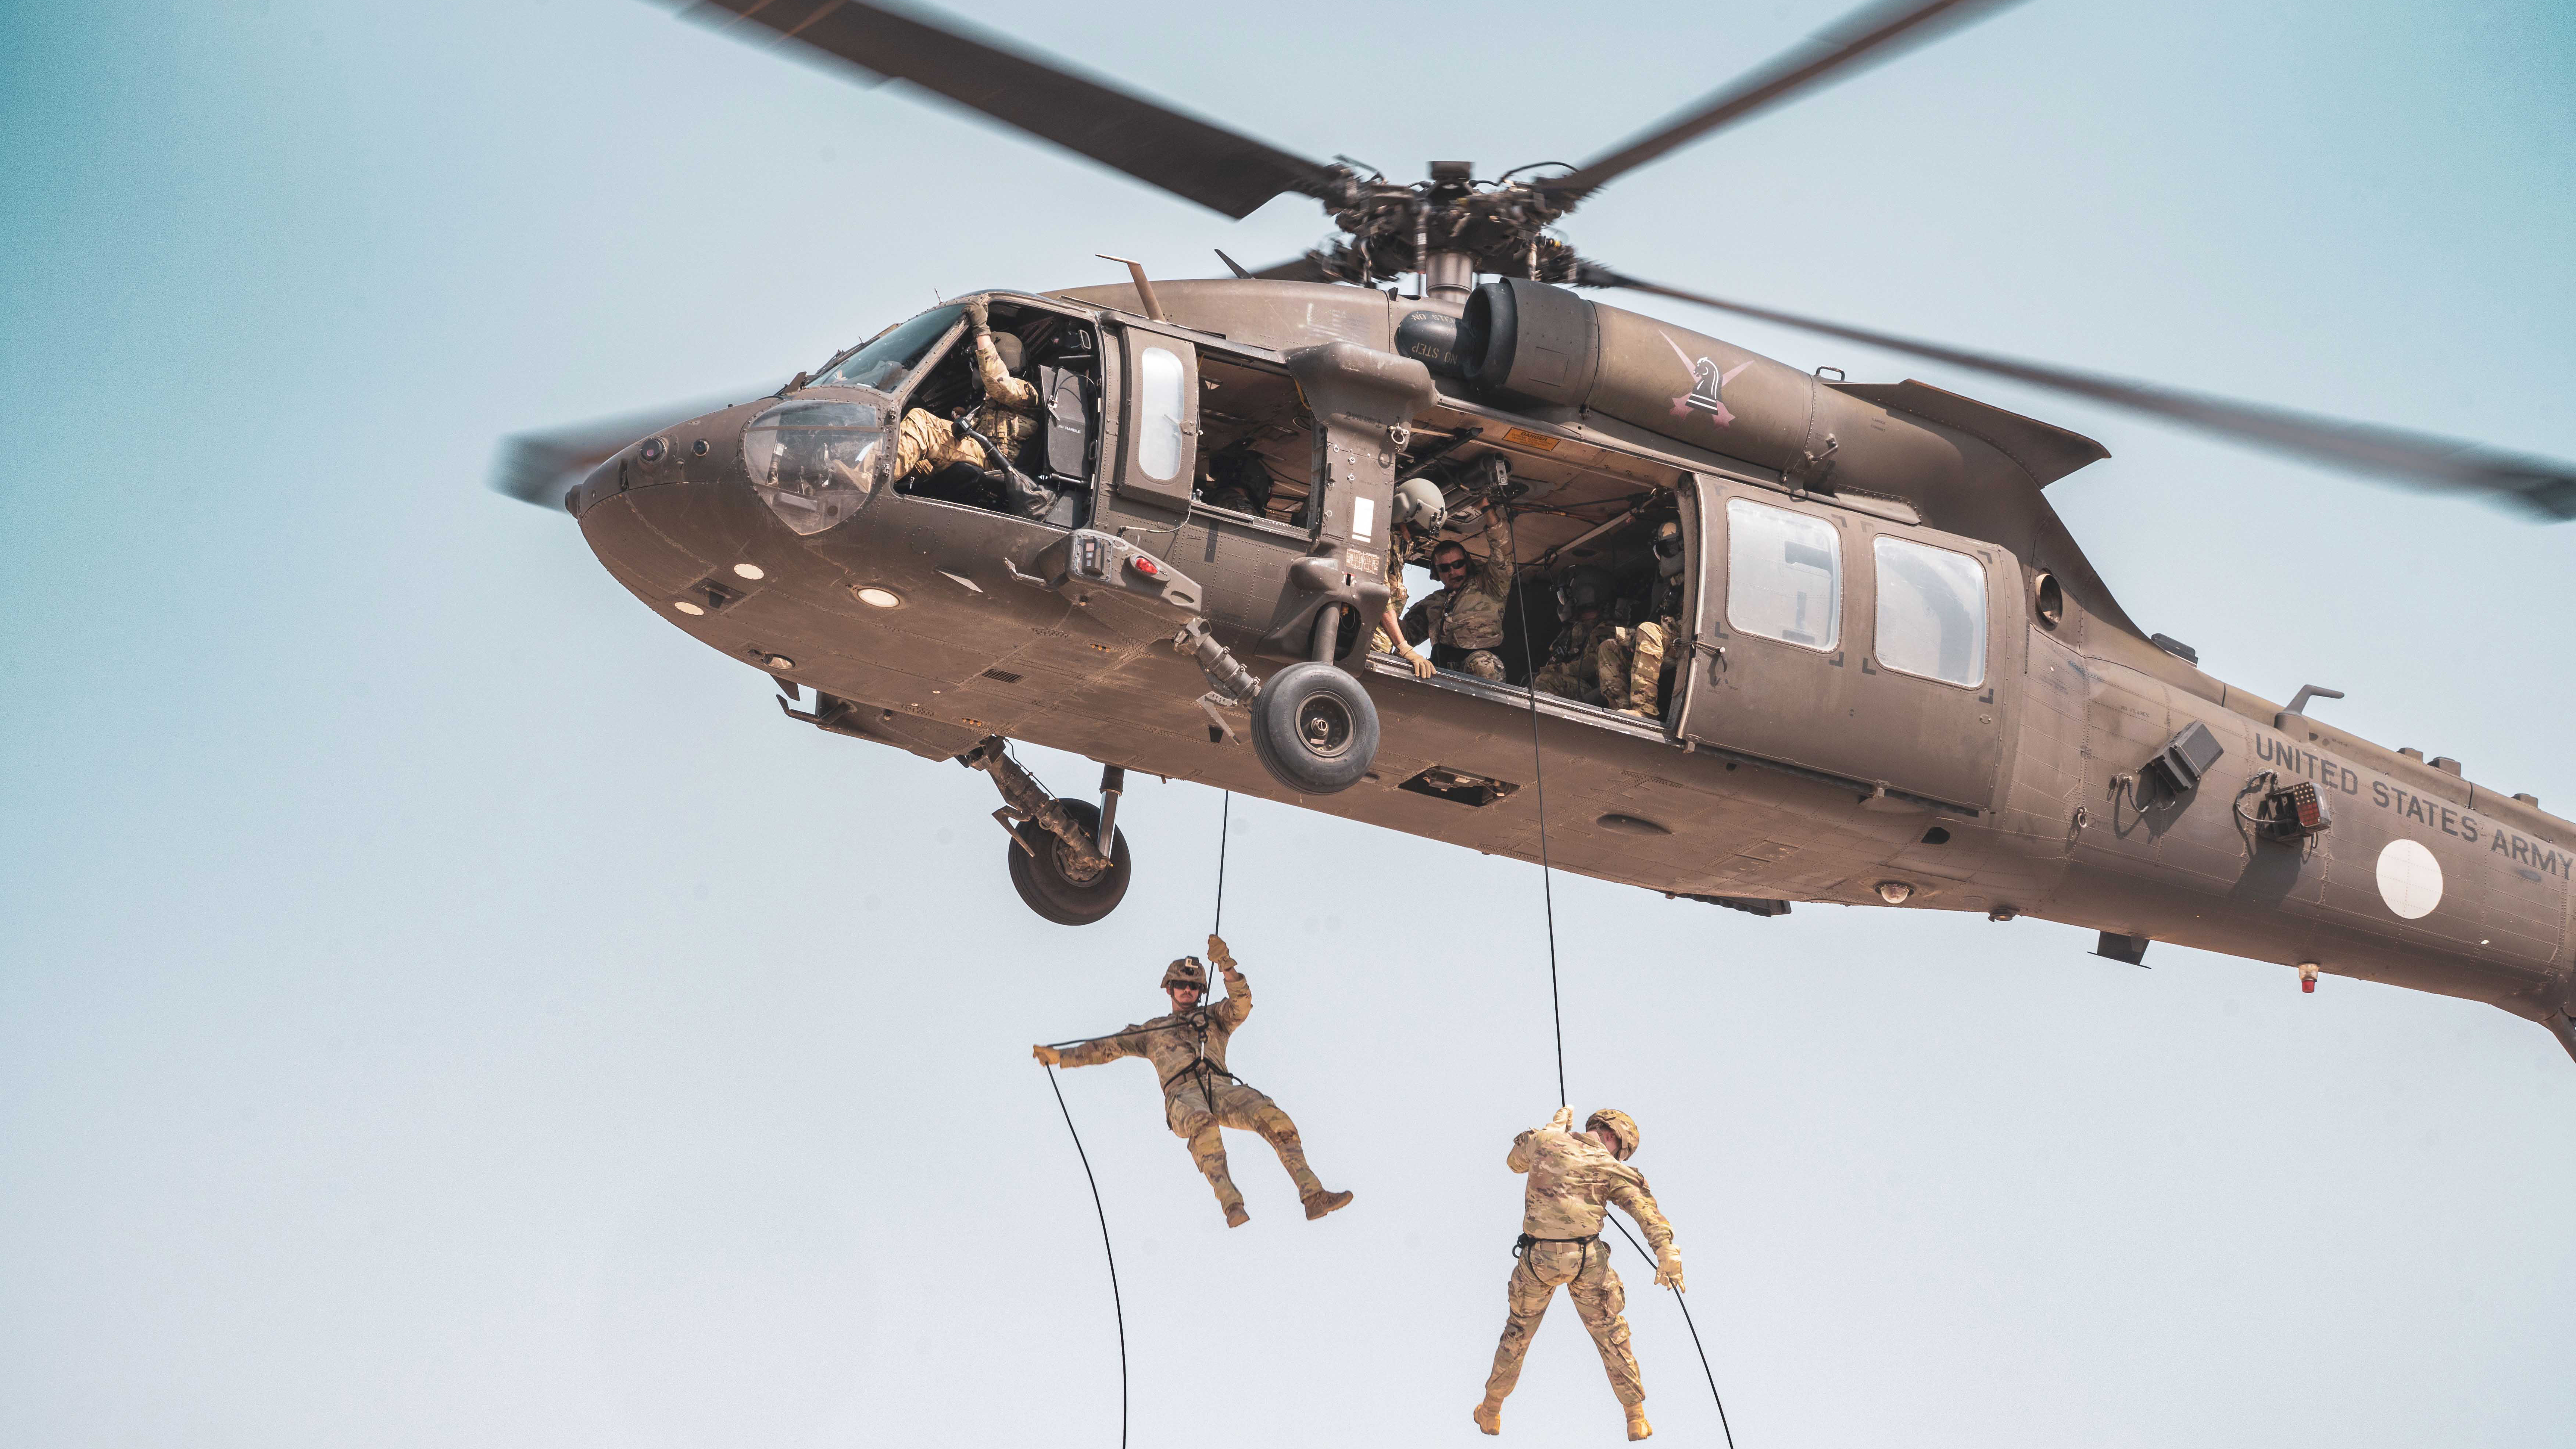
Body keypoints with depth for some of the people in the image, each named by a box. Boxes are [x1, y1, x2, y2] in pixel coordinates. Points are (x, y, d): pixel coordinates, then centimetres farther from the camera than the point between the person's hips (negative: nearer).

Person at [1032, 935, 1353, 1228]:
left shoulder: (1215, 1019, 30)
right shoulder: (1152, 1031, 31)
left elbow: (1242, 1005, 10)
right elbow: (1108, 1048, 27)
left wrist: (1226, 966, -6)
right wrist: (1059, 1056, 17)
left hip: (1222, 1090, 2)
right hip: (1183, 1096, -2)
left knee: (1273, 1118, -27)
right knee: (1203, 1125, -40)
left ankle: (1312, 1195, -34)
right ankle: (1232, 1206, -52)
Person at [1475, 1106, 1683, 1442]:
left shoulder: (1544, 1142, 8)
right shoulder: (1610, 1168, 2)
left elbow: (1515, 1161, 31)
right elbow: (1644, 1207, -13)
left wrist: (1555, 1128, 40)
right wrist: (1667, 1254, -23)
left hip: (1539, 1256, 2)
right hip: (1587, 1259, -2)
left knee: (1518, 1331, 21)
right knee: (1611, 1335, 13)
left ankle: (1491, 1412, 32)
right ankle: (1636, 1419, 17)